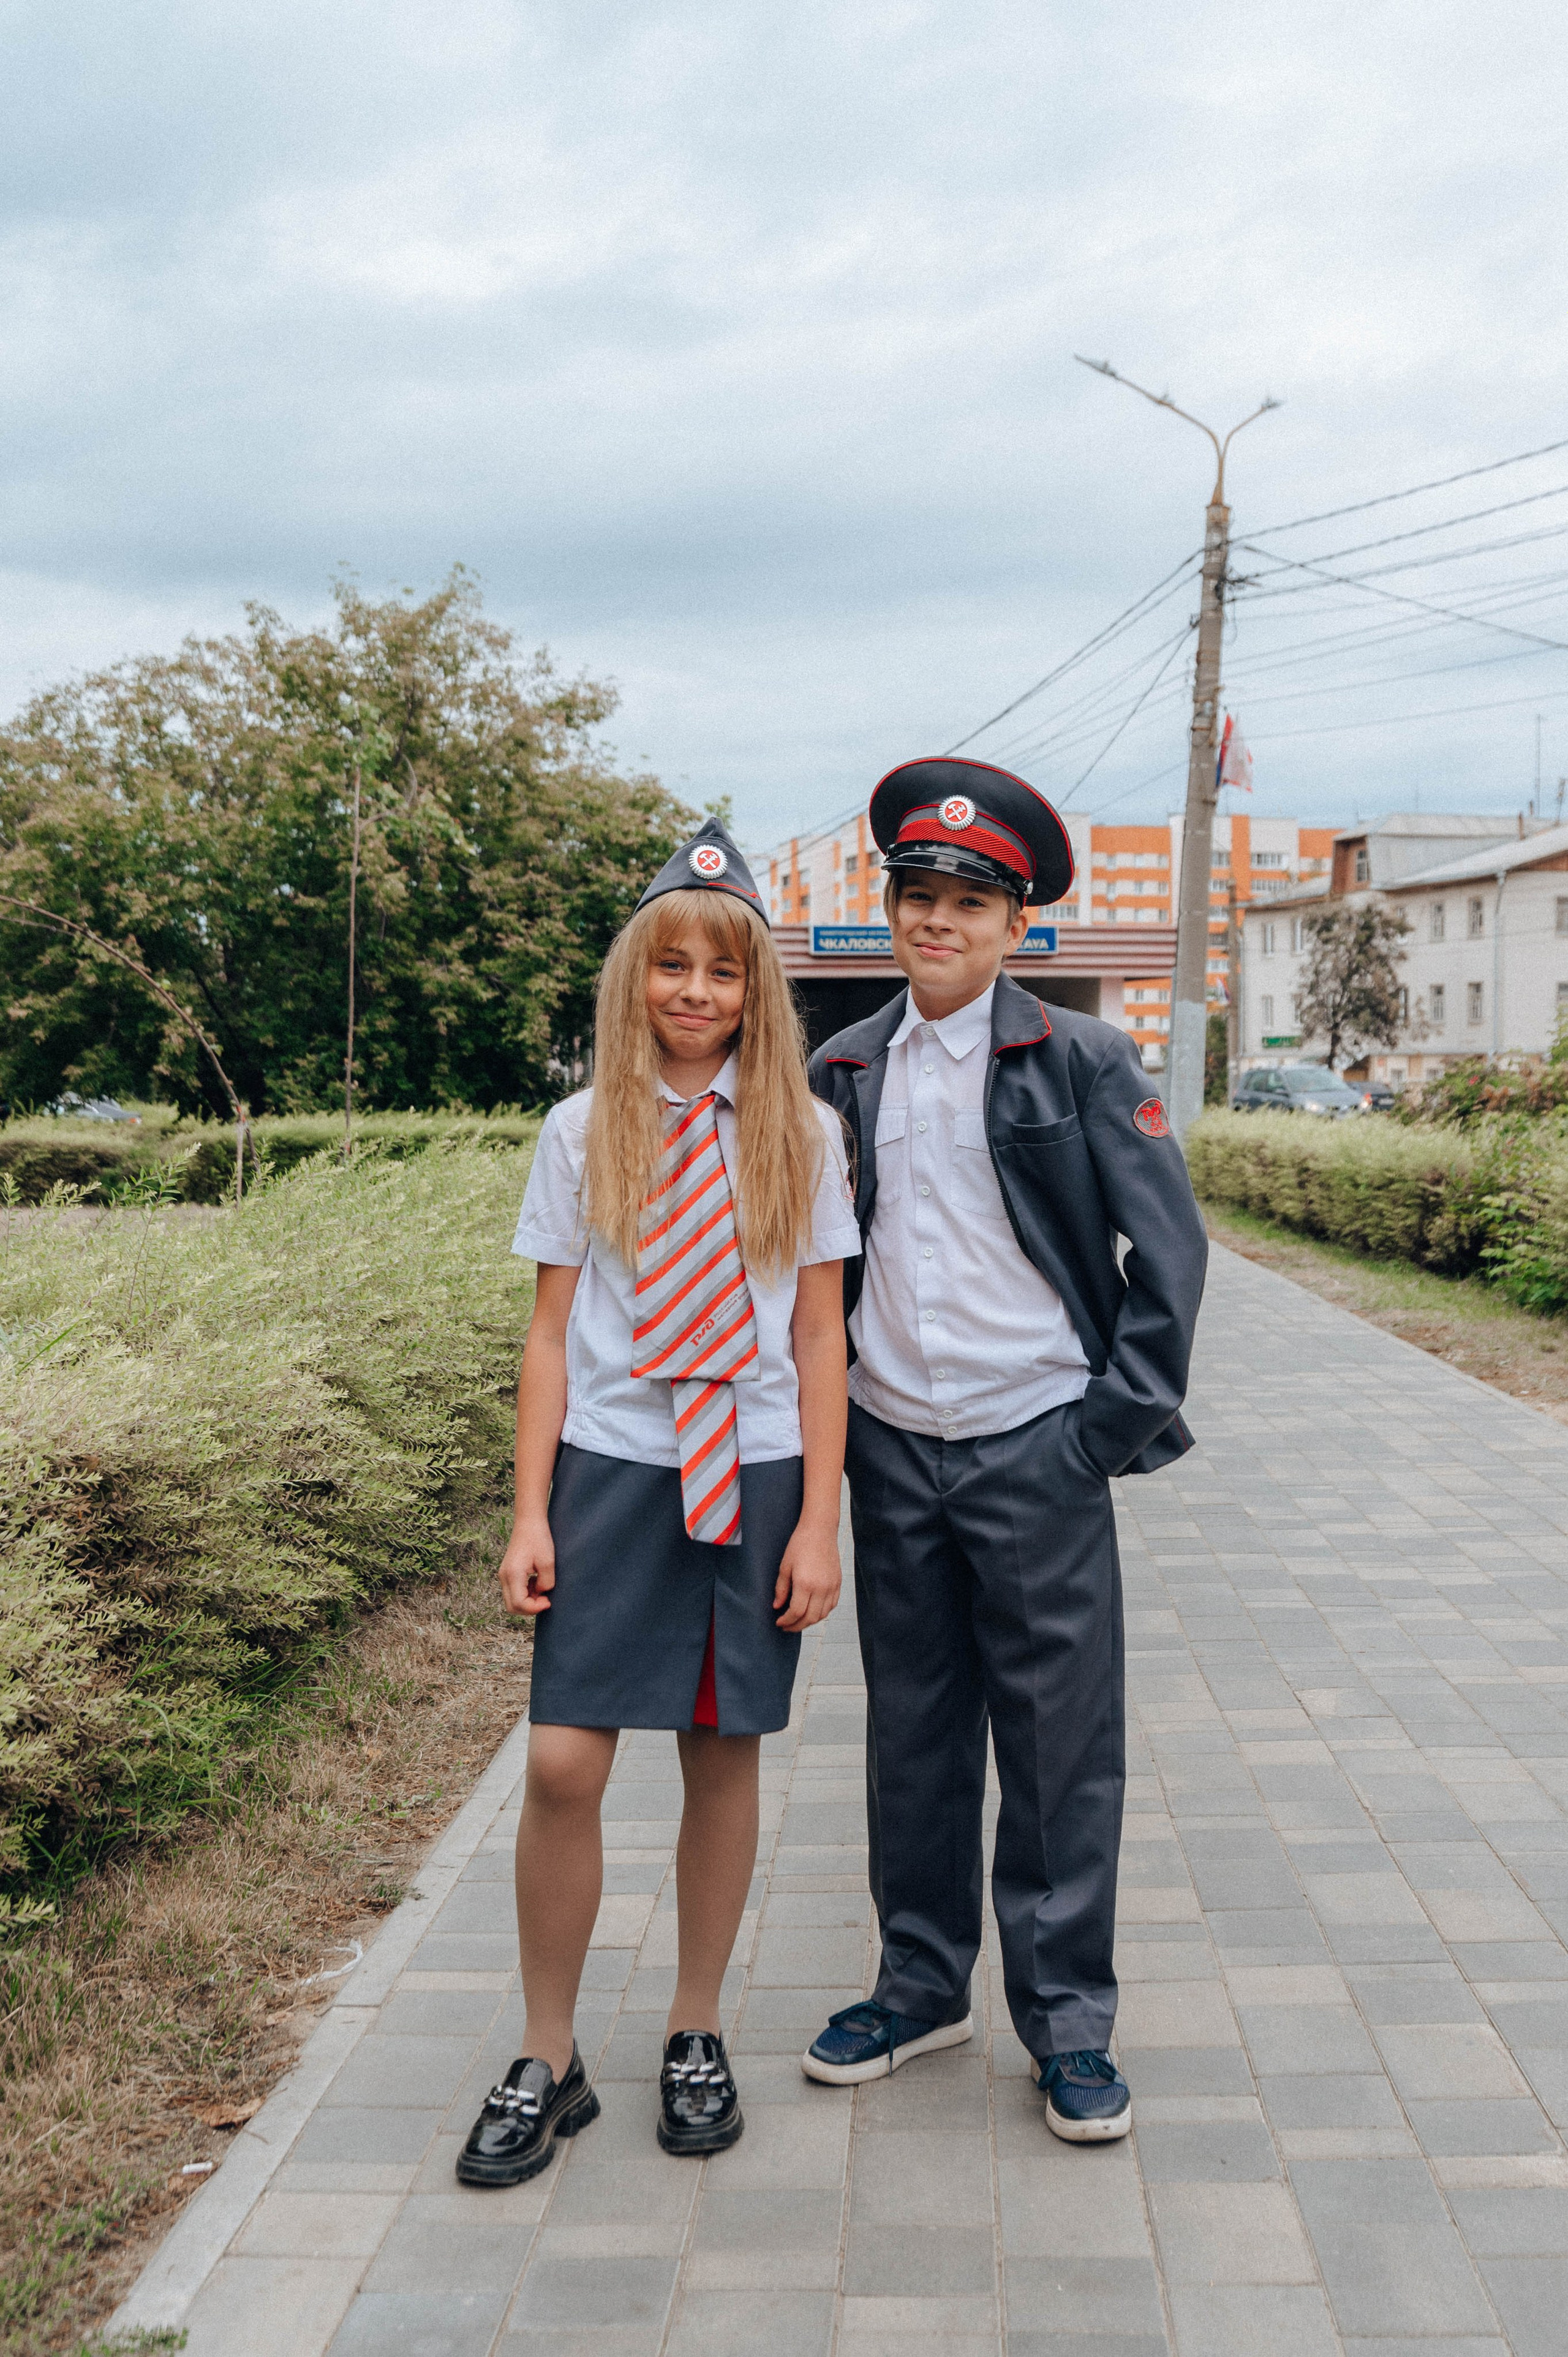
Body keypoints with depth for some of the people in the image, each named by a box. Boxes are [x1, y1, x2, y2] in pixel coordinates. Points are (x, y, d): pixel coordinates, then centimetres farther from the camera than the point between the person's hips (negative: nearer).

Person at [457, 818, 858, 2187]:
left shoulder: (802, 1134, 1)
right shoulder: (585, 1133, 3)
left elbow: (819, 1339, 1)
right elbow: (552, 1333, 4)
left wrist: (819, 1521, -3)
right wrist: (530, 1513, -2)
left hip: (753, 1477, 0)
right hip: (611, 1472, 0)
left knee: (725, 1757, 9)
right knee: (564, 1764, -5)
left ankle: (697, 2035, 28)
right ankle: (548, 2064, 13)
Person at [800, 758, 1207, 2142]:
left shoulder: (1084, 1064, -4)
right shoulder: (842, 1072, 7)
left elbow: (1170, 1246, -3)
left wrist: (1119, 1423, -7)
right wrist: (826, 1412, 8)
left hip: (1037, 1451, -3)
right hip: (892, 1453, 4)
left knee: (1061, 1743, 4)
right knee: (913, 1732, 13)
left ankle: (1069, 2022, 18)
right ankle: (922, 1987, 29)